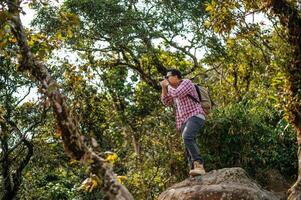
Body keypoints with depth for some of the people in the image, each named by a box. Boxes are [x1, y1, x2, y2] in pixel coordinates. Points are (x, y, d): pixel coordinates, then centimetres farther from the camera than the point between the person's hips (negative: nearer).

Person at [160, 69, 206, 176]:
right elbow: (166, 102, 21)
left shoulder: (186, 82, 1)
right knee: (189, 148, -4)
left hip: (195, 116, -9)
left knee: (187, 137, -33)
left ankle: (199, 165, -38)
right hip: (183, 121, 9)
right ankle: (195, 171, -11)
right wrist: (164, 88, 12)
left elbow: (177, 94, -14)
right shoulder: (173, 88, 25)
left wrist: (168, 85, 2)